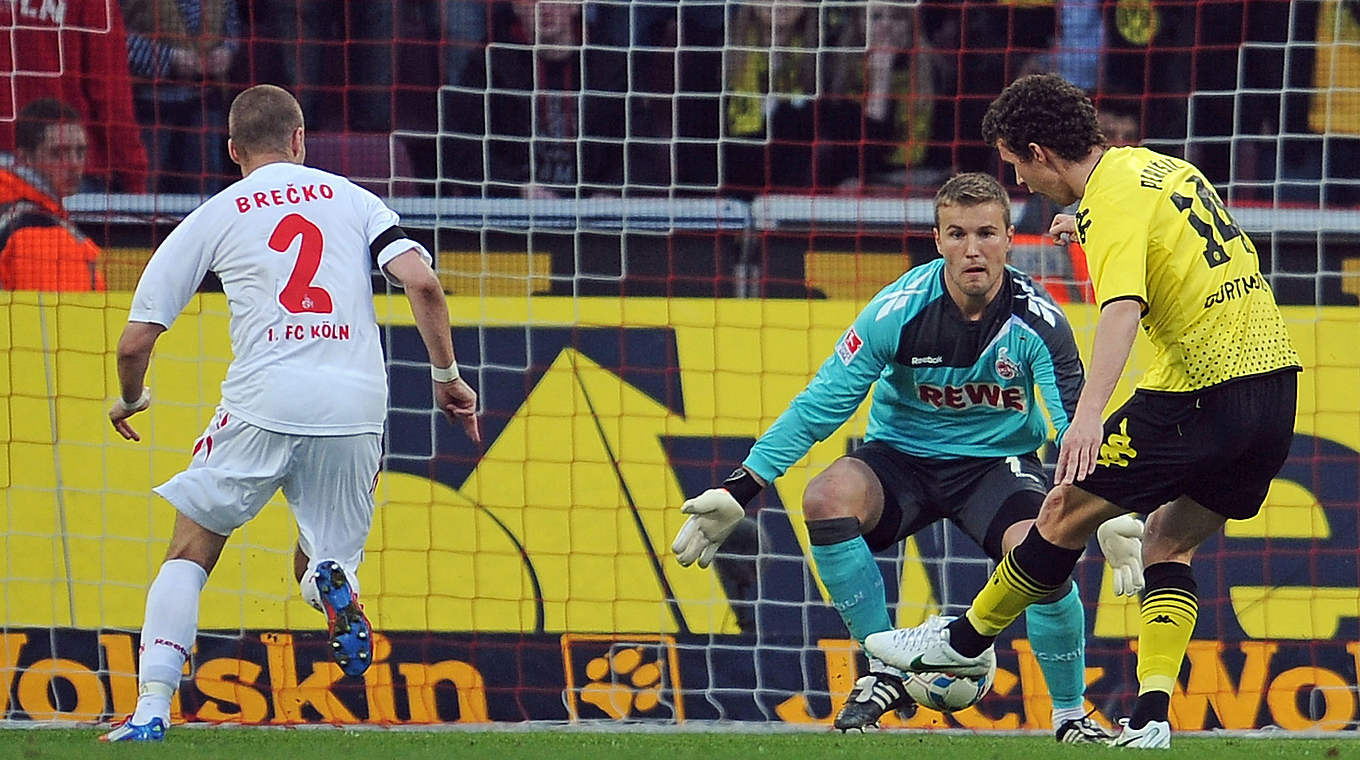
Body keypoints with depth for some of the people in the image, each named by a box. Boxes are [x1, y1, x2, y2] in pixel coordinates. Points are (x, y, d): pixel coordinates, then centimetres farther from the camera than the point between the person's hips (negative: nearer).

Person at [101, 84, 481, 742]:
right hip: (356, 404, 2)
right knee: (320, 567, 19)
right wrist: (446, 376, 10)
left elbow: (135, 345, 11)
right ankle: (334, 583, -19)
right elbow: (422, 283, 0)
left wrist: (130, 400, 32)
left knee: (190, 554, 11)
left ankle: (152, 708, -5)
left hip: (264, 399, -2)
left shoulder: (213, 217, 12)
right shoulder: (351, 199, 16)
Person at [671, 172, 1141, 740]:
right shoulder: (899, 310, -17)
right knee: (827, 497, -32)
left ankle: (1070, 715, -7)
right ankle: (886, 672, -15)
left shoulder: (1037, 321, -18)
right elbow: (820, 404, -11)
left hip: (999, 461, -1)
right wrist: (740, 490, -14)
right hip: (903, 455, 1)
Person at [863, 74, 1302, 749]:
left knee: (1067, 509, 5)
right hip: (1274, 379, 9)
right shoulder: (1162, 166, 14)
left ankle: (968, 641, 19)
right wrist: (1089, 228, 43)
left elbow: (1122, 308, -30)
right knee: (1171, 542, 16)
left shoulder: (1113, 202, -12)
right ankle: (1151, 717, 4)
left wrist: (1089, 411, -41)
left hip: (1203, 396, -9)